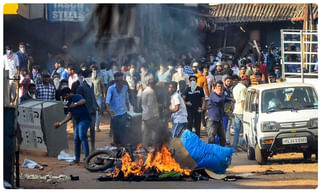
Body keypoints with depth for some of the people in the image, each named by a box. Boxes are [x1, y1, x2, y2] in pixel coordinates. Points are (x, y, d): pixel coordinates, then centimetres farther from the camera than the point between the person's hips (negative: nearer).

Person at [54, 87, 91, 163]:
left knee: (82, 136, -21)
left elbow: (83, 101, -25)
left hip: (84, 120, -9)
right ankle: (77, 158, 14)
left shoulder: (77, 97, -4)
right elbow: (70, 116, 22)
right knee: (76, 139, 7)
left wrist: (75, 104, -20)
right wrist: (61, 123, 19)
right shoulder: (69, 103, 21)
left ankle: (87, 156, -24)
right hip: (78, 121, 9)